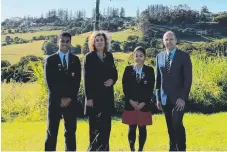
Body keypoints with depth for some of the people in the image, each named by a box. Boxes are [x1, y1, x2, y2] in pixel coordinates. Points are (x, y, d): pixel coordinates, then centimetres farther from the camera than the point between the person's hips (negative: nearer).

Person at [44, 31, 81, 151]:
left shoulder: (75, 60, 9)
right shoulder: (50, 60, 3)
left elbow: (77, 81, 2)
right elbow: (50, 82, -3)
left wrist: (69, 98, -8)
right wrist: (60, 98, -10)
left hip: (71, 101, 2)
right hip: (55, 101, -1)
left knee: (70, 131, 6)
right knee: (52, 132, 1)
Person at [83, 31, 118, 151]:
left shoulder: (109, 56, 10)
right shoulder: (89, 57, -3)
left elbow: (115, 73, 16)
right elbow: (86, 79, -8)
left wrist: (112, 80, -8)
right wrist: (88, 97, -15)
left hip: (107, 96, 5)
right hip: (94, 95, -4)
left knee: (106, 125, 8)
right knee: (95, 126, 1)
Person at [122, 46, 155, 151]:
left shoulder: (149, 70, 3)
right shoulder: (128, 69, 5)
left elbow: (151, 89, -1)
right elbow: (125, 87, 1)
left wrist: (143, 102, -10)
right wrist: (131, 101, -10)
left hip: (144, 104, 0)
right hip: (130, 104, 0)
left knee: (142, 128, 5)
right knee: (132, 128, 3)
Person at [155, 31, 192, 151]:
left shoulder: (184, 56, -4)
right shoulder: (159, 56, 8)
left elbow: (188, 79, -9)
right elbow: (158, 78, 11)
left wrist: (183, 97, -16)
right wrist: (158, 98, 8)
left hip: (178, 98, -4)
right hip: (164, 99, 4)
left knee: (177, 125, -10)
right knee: (170, 127, 9)